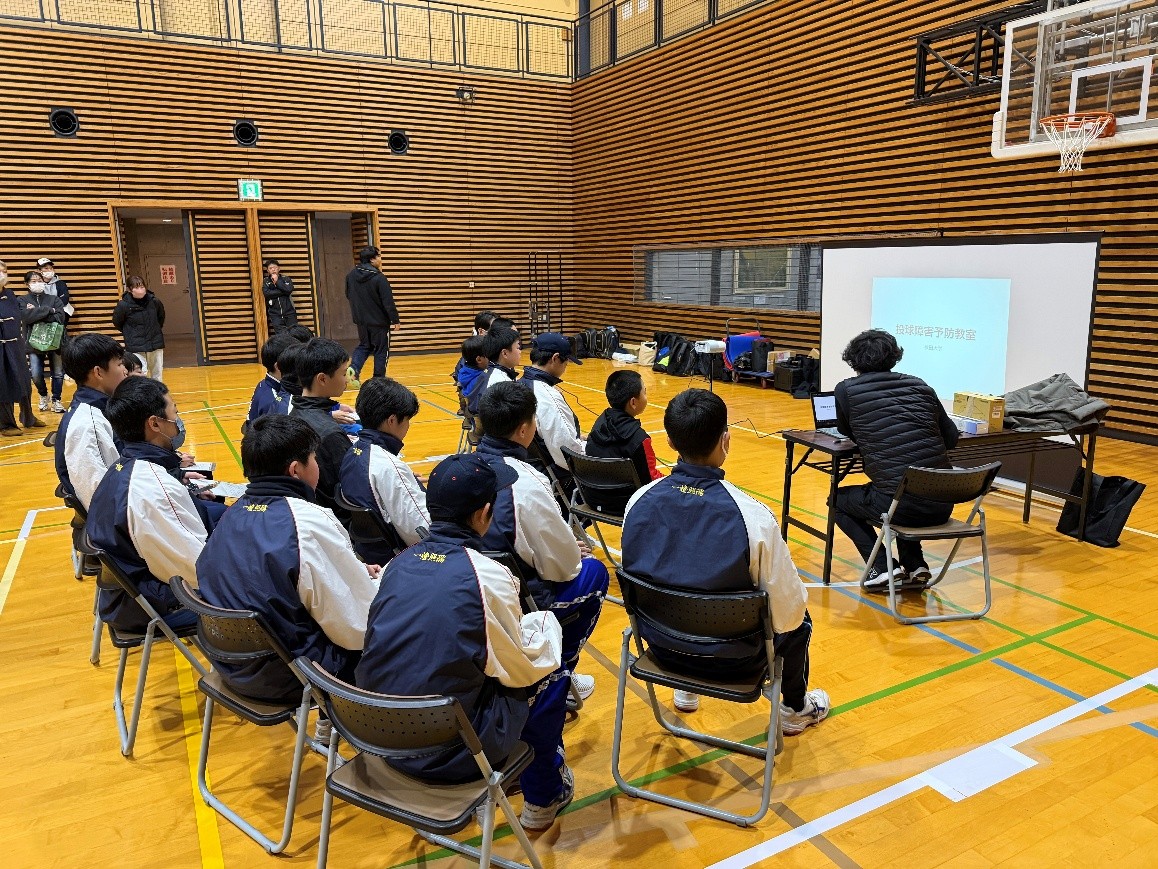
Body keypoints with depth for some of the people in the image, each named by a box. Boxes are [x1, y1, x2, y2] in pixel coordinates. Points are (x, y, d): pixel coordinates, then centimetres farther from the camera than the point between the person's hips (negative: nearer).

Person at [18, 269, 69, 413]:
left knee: (58, 374, 4)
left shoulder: (54, 299, 4)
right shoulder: (22, 301, 4)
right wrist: (48, 310, -15)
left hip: (54, 341, 1)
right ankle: (43, 395, 23)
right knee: (36, 376, -7)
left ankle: (56, 400, 21)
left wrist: (36, 313, -13)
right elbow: (26, 316, -16)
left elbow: (60, 318, -11)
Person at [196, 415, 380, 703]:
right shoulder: (310, 523, -24)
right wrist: (379, 583, -1)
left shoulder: (232, 515, 0)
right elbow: (358, 628, -20)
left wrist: (356, 573, 9)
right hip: (290, 679, -8)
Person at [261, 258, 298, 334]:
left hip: (289, 313, 0)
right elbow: (266, 293, -8)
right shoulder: (265, 281, 11)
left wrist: (277, 281, -6)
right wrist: (283, 291, -8)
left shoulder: (286, 278, 10)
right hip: (275, 315, 0)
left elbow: (289, 290, -10)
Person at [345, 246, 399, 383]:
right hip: (379, 321, -6)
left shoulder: (351, 276, 1)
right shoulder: (379, 278, -19)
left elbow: (349, 296, 14)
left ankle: (354, 368, -2)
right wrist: (395, 320, -11)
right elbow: (388, 302, -18)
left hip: (361, 320, 6)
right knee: (381, 351, 7)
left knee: (364, 346, 21)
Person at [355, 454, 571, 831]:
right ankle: (544, 796, 31)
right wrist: (544, 625, 11)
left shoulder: (399, 564, -2)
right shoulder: (486, 575, -19)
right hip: (449, 755, -6)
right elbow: (523, 670, -7)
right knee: (549, 672, 15)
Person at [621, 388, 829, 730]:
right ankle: (795, 709, 45)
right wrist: (795, 606, 5)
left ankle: (684, 690, 51)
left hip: (661, 646, 3)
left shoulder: (639, 501, -17)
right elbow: (787, 615, -19)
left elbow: (639, 573, 1)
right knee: (799, 617, 25)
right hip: (731, 660, -3)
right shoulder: (752, 516, -28)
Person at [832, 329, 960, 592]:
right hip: (942, 505, 5)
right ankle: (915, 566, 25)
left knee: (839, 500, 25)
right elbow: (951, 438, 16)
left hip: (901, 505, -5)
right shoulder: (919, 385, 10)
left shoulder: (846, 390, 0)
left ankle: (883, 569, 11)